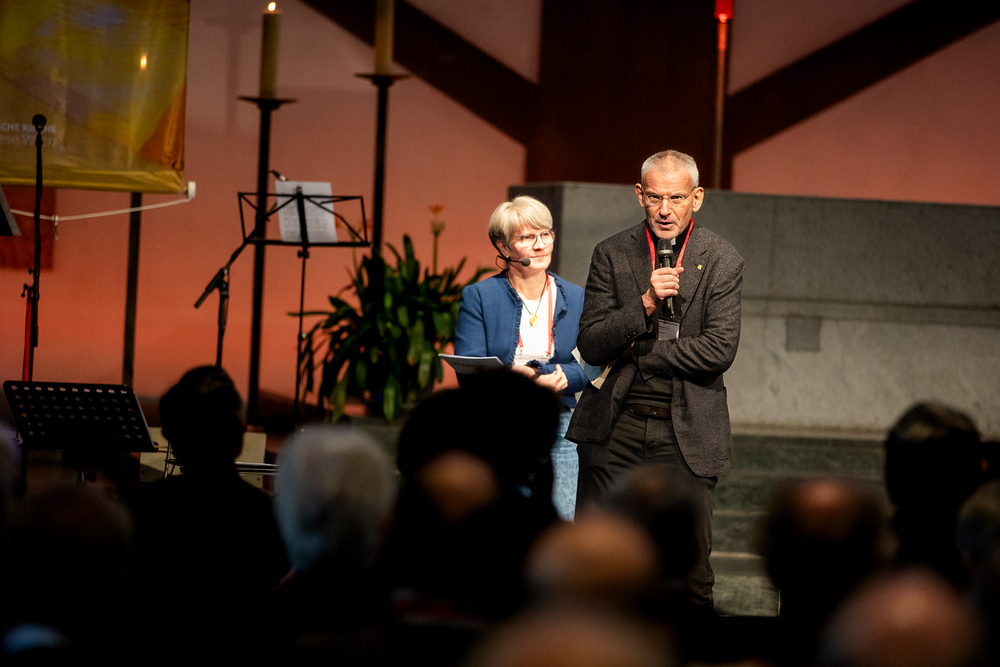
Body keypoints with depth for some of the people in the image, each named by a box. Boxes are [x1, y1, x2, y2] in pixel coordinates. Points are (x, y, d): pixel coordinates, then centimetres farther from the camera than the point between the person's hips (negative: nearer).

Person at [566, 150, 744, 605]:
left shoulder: (722, 263, 1)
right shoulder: (612, 255, 5)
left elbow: (720, 350, -9)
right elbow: (590, 346, -2)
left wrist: (636, 354, -7)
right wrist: (645, 304, -16)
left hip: (686, 431, -1)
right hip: (617, 426, 1)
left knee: (690, 575, -1)